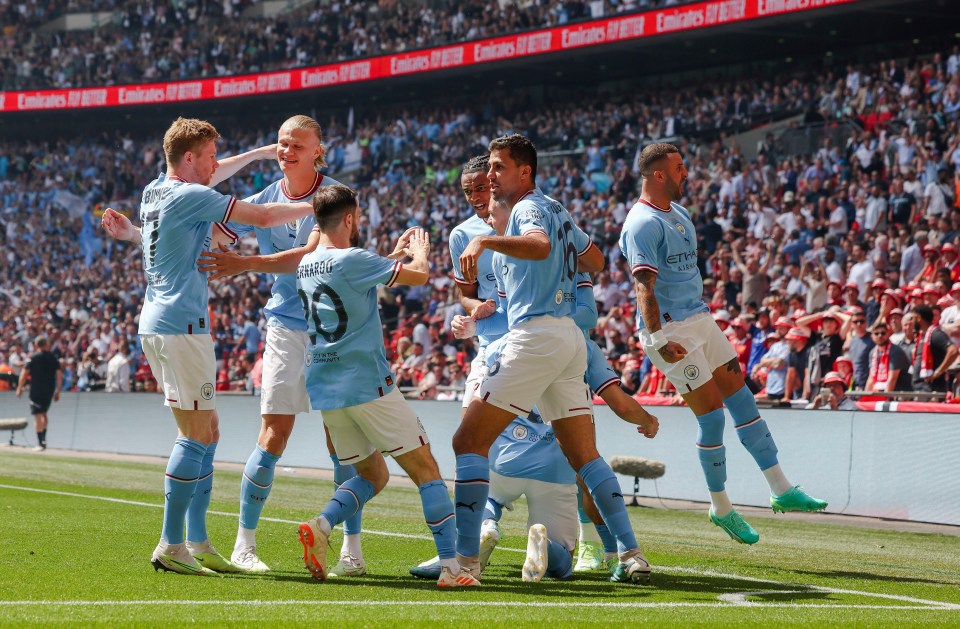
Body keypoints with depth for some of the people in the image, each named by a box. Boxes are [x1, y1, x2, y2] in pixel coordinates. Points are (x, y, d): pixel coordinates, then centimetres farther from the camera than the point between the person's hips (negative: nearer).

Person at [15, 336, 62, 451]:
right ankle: (43, 439, 14)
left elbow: (24, 373, -9)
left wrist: (20, 388, -1)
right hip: (49, 390, 4)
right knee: (44, 413, 21)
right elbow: (59, 374, 0)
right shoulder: (53, 358, 4)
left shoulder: (33, 358, -4)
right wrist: (58, 391, 6)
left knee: (38, 416, -2)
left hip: (36, 390, -4)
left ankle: (40, 443, -6)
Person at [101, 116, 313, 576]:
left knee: (208, 433, 12)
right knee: (196, 435, -9)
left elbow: (210, 177, 36)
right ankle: (171, 546, -10)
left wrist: (259, 153, 41)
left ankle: (198, 543, 12)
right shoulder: (190, 197, -11)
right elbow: (264, 217, -13)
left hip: (156, 323, 10)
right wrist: (313, 207, 1)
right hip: (181, 326, -10)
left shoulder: (155, 190, 15)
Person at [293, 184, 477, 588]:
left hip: (324, 388, 8)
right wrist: (419, 252, 13)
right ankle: (450, 565, -7)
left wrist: (396, 254, 34)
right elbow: (420, 275, -8)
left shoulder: (306, 264, 11)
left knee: (372, 475, 19)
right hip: (366, 384, -8)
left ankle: (321, 526, -7)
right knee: (425, 469, 0)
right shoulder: (352, 260, -13)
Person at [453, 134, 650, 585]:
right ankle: (631, 554, 4)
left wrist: (486, 241, -38)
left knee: (469, 441, -7)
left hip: (536, 334, -9)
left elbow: (539, 244, -30)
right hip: (570, 336, 10)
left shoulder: (529, 208, -7)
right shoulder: (556, 210, 20)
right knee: (583, 455, 10)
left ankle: (465, 556, -12)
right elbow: (595, 262, 30)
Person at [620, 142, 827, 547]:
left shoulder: (679, 212, 15)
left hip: (699, 320, 9)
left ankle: (781, 490, 12)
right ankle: (721, 508, 8)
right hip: (670, 330, -9)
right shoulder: (642, 223, -16)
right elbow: (644, 287, -23)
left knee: (743, 401, 7)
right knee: (712, 415, -7)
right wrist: (657, 339, -31)